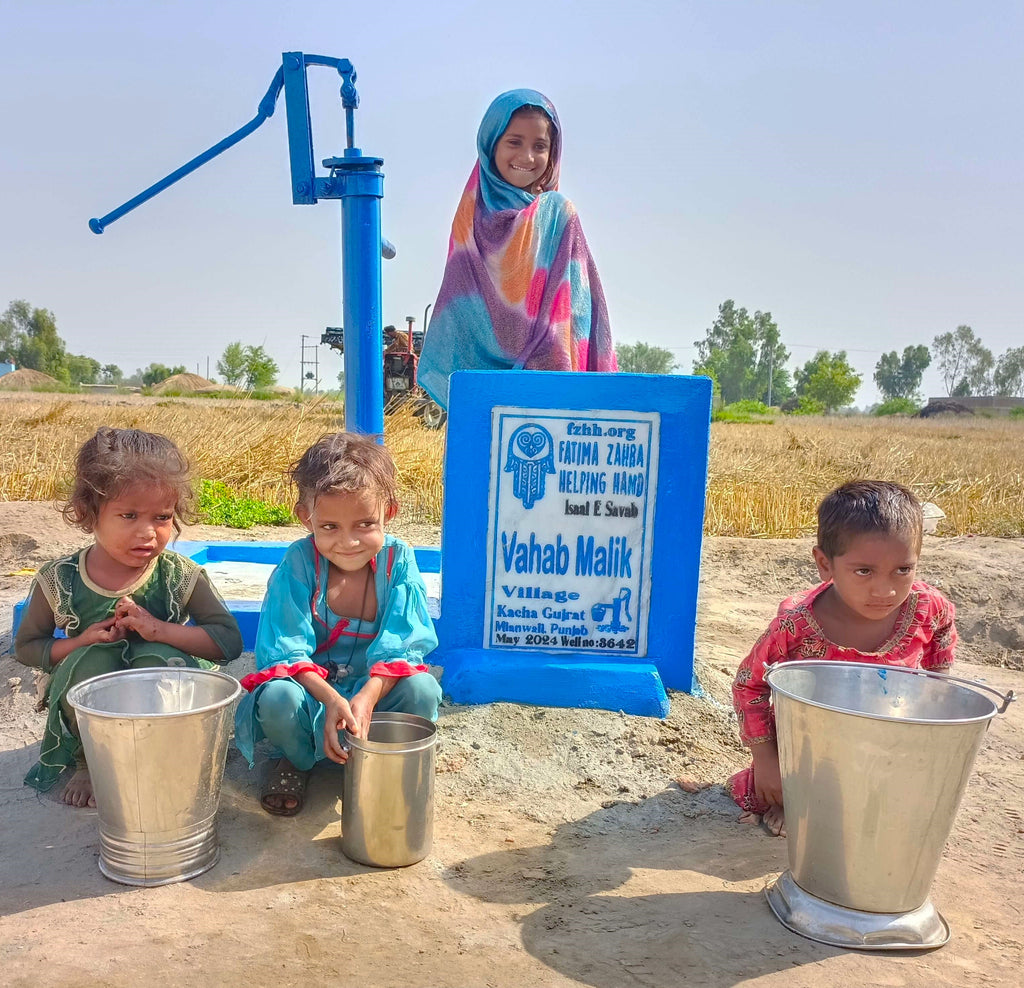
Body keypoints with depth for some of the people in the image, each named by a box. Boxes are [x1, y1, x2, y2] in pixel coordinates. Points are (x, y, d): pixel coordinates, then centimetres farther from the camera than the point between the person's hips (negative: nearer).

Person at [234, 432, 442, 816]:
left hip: (376, 688, 1)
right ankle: (296, 761, 1)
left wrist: (367, 697, -35)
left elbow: (401, 645, -17)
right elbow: (286, 649, -20)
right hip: (310, 691, -1)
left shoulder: (398, 559, -11)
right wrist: (331, 699, -37)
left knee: (422, 690, -29)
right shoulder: (299, 562, -15)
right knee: (278, 697, -35)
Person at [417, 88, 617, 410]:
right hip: (476, 376, 2)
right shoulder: (474, 214, 7)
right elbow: (456, 305, 10)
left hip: (545, 376, -1)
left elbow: (572, 307, -2)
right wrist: (451, 372, 5)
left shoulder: (559, 215, 3)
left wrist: (557, 369, -11)